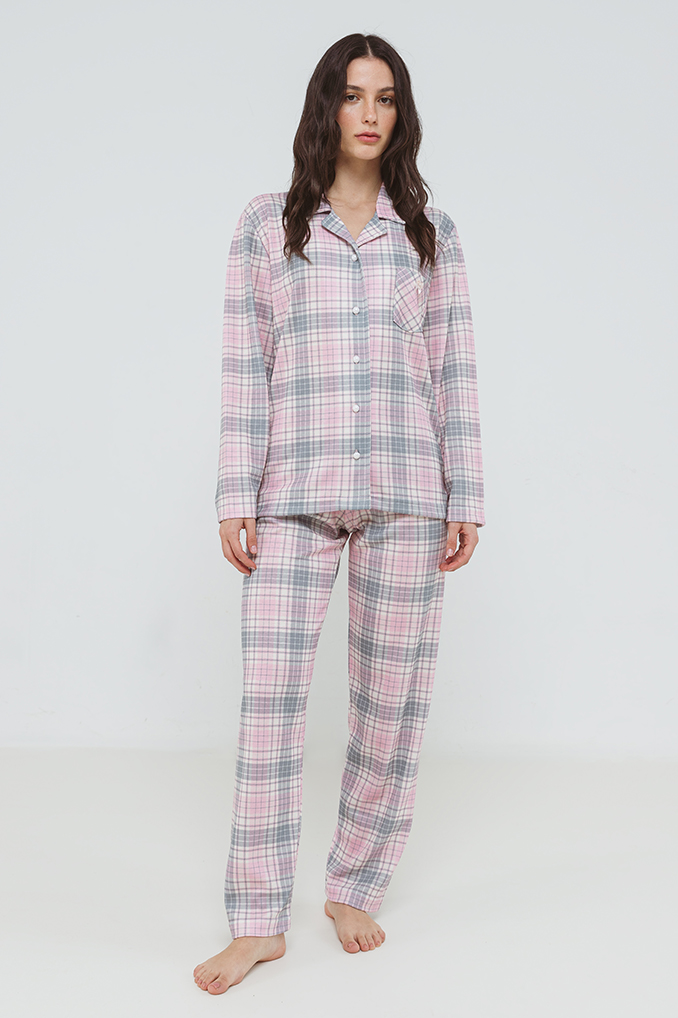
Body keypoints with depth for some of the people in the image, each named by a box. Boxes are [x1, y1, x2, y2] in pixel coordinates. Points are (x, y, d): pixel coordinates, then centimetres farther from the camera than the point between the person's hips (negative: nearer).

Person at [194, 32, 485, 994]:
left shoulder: (432, 231, 12)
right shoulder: (265, 226, 8)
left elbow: (454, 370, 9)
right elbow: (245, 368, 4)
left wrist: (466, 500, 3)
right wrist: (236, 498, -3)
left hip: (406, 494, 2)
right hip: (296, 492, -1)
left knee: (395, 697, 5)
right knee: (270, 695, -5)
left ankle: (355, 888, 24)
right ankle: (259, 921, 7)